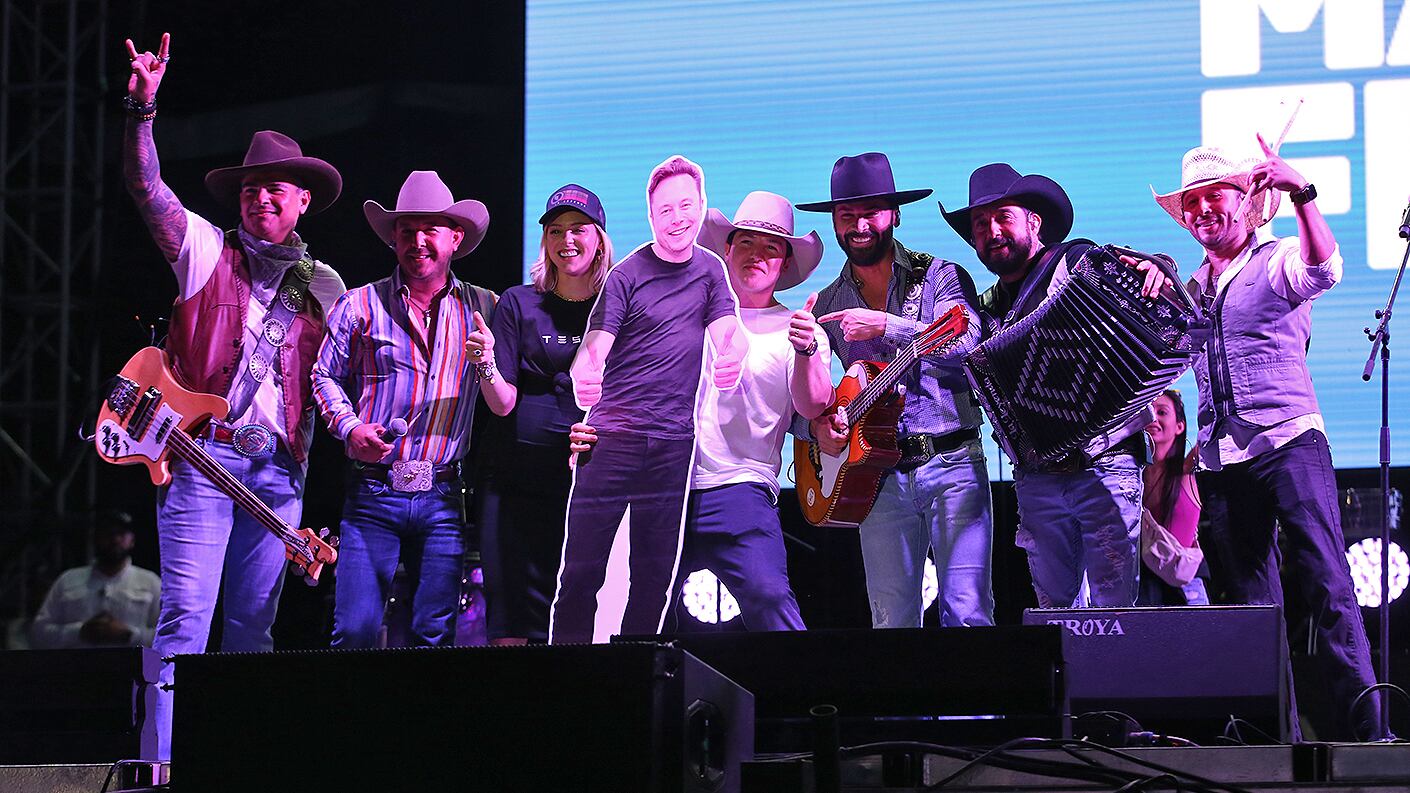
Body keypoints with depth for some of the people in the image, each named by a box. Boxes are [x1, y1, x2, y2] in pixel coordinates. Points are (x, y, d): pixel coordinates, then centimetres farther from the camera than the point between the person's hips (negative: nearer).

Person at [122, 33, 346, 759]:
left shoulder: (324, 288, 16)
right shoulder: (206, 251, 8)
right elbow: (146, 186, -4)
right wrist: (142, 108, -17)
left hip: (278, 471, 3)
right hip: (202, 456, -3)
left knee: (252, 626, 5)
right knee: (185, 618, -12)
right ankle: (163, 765, -14)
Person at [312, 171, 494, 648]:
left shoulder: (484, 309, 9)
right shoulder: (360, 306, 5)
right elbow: (325, 377, 9)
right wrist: (350, 429, -6)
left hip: (442, 499, 1)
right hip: (373, 494, -1)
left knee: (435, 633, 1)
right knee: (356, 630, -8)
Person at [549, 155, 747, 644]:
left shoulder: (709, 270, 10)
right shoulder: (626, 276, -3)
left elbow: (729, 331, 2)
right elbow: (594, 345, -11)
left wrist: (732, 356, -24)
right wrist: (582, 378, -35)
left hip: (673, 440, 3)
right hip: (613, 434, -3)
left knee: (656, 575, 5)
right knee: (581, 569, -6)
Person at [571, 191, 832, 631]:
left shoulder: (796, 330, 6)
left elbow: (812, 407, -11)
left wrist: (807, 351, -31)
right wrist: (596, 431, 4)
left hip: (736, 491, -4)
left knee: (767, 596, -25)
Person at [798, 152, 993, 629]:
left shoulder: (940, 277, 4)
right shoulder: (827, 306, 15)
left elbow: (966, 342, -14)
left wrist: (885, 326, -19)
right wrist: (817, 425, -3)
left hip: (952, 464, -3)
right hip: (879, 476, 3)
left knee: (967, 613, -13)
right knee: (892, 623, 0)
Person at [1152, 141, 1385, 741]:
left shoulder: (1277, 261, 2)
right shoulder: (1191, 287, 20)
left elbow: (1323, 271, -22)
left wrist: (1301, 194, -33)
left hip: (1289, 443, -6)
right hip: (1222, 461, 6)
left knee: (1328, 586, -14)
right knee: (1252, 603, 4)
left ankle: (1362, 728, -16)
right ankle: (1281, 734, 7)